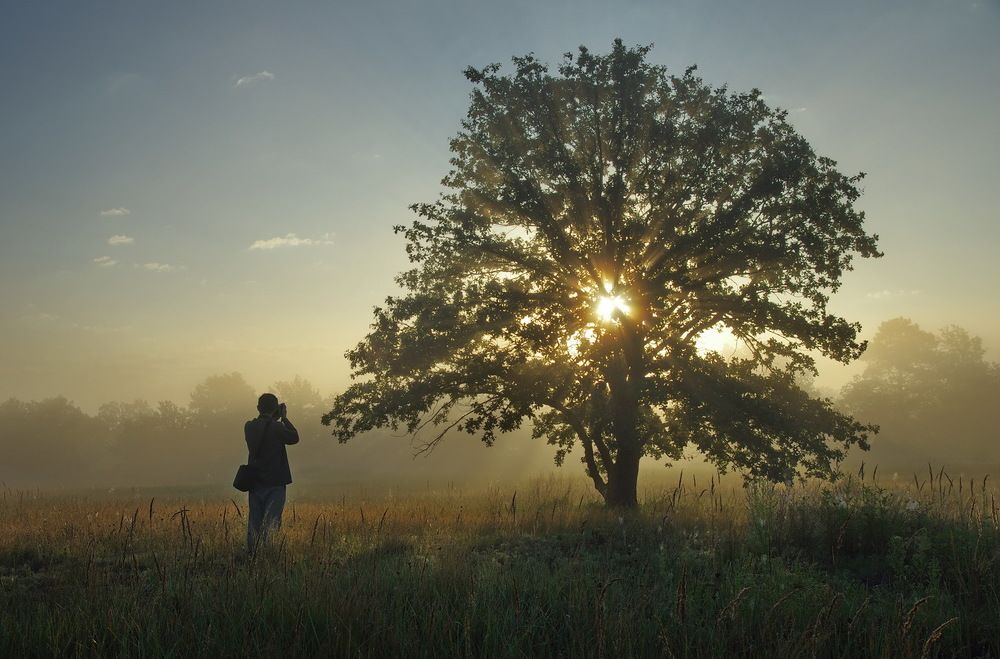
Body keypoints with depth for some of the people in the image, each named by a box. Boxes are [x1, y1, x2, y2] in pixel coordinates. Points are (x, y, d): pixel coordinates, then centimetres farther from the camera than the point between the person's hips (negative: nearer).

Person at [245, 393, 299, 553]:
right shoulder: (276, 427, -15)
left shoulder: (249, 427, 2)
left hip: (254, 482, 5)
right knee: (271, 521, -4)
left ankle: (251, 553, 17)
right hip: (275, 482, -5)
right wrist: (284, 419, 7)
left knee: (254, 522, 13)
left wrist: (275, 420, 13)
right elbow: (294, 438, -1)